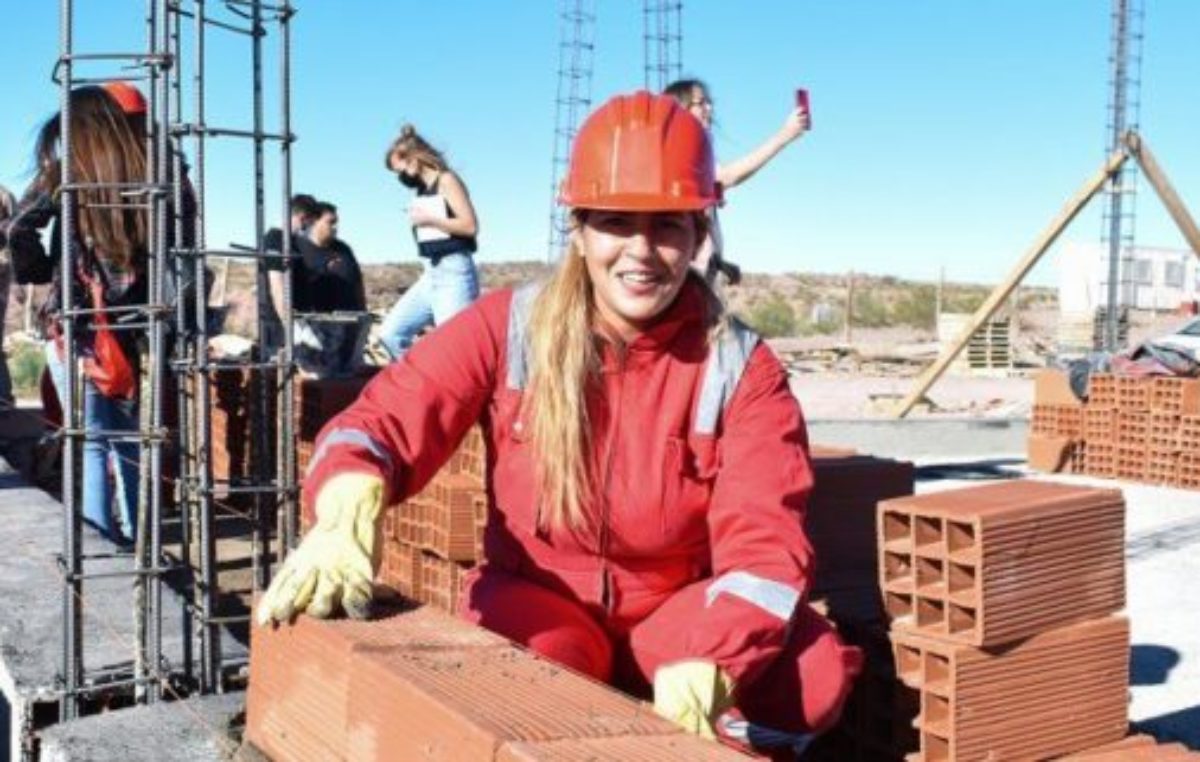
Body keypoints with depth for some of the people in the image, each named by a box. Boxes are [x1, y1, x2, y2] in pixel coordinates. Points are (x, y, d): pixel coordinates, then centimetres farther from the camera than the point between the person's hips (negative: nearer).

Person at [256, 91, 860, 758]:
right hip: (538, 599, -1)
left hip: (673, 610, 2)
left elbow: (765, 541, -19)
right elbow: (387, 419, -16)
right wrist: (346, 516, -42)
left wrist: (704, 664, -39)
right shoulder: (508, 328, -8)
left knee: (814, 676, -26)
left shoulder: (742, 369, -10)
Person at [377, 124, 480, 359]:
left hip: (454, 272, -9)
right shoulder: (421, 190, 15)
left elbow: (470, 225, -16)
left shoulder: (446, 181, -7)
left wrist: (429, 219, -14)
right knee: (390, 333, 4)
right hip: (430, 274, 9)